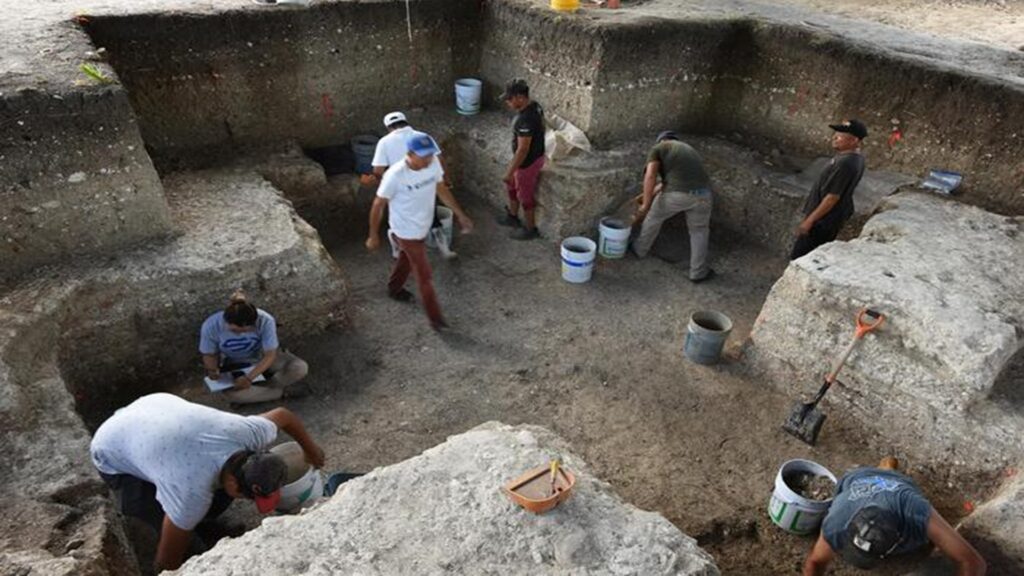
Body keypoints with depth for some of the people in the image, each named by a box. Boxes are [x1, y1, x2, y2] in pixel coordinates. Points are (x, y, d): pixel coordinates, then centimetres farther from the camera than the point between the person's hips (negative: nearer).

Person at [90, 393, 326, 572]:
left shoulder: (247, 432, -27)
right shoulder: (192, 496, -39)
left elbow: (283, 415, -4)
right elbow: (167, 562, -23)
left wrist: (311, 449, 9)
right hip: (114, 454, -5)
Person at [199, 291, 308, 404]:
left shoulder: (265, 321, -33)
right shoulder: (211, 326, -27)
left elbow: (270, 355, -25)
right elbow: (210, 355, -10)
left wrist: (249, 378, -35)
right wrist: (212, 370, -30)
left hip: (262, 358, 0)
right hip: (234, 364, 0)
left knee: (300, 368, -25)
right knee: (230, 393, -32)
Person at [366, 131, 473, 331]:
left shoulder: (433, 163, -15)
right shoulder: (395, 175, -31)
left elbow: (442, 190, 2)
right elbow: (378, 205, -18)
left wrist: (460, 215, 3)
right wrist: (373, 236, -10)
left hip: (423, 227, 6)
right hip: (406, 231, -6)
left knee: (407, 259, 29)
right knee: (424, 273, 3)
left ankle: (394, 288, 56)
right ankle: (435, 317, 19)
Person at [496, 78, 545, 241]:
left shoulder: (525, 119, -32)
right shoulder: (534, 106, -3)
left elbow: (522, 149, -30)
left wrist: (509, 172, -22)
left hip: (528, 162, -10)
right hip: (536, 155, 10)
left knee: (525, 196, 10)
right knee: (512, 186, 27)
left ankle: (530, 229, 29)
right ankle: (512, 216, 47)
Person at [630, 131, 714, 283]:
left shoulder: (657, 148, 13)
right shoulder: (688, 150, 32)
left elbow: (650, 176, -4)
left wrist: (645, 206, -4)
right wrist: (647, 196, 37)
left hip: (677, 194, -3)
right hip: (702, 193, 4)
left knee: (654, 217, 26)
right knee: (699, 230, 27)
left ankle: (640, 249, 47)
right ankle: (698, 272, 29)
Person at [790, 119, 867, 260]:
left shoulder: (846, 164, -29)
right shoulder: (855, 157, 3)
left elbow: (832, 197, -26)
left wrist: (810, 220, -20)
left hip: (824, 219, -10)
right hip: (836, 216, 10)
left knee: (799, 258, 1)